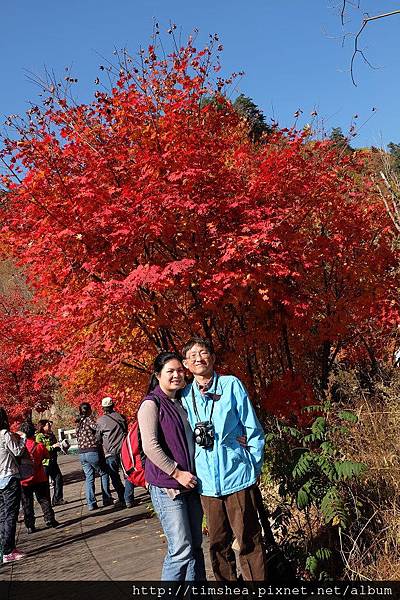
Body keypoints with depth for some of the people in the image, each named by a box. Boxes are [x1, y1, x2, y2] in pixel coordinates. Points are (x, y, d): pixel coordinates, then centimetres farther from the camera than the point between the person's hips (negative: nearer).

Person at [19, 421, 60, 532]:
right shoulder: (39, 446, -12)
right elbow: (47, 456, 4)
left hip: (24, 481, 0)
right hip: (40, 479, 0)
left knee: (27, 504, 10)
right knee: (44, 500, 14)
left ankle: (30, 526, 13)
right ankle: (49, 520, 16)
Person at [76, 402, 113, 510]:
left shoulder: (78, 423, 13)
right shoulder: (89, 419, -9)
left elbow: (78, 437, 14)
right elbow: (97, 428, -24)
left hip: (82, 453, 6)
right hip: (92, 451, -6)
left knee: (89, 478, 9)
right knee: (104, 474, 10)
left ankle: (91, 503, 5)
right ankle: (107, 499, 10)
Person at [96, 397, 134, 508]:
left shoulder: (100, 421, -2)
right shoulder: (120, 416, 4)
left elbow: (98, 438, 4)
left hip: (110, 453, -1)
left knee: (115, 478, 11)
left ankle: (122, 500, 10)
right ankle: (128, 500, 3)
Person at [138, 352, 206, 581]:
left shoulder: (181, 403, 14)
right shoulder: (151, 404, -8)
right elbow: (150, 446, -17)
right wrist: (177, 473, -16)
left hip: (190, 484, 7)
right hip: (166, 487, -7)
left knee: (195, 547, 12)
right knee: (181, 550, -9)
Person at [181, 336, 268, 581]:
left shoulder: (232, 385, -1)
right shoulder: (185, 396, 7)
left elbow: (253, 430, 1)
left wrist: (254, 467, -1)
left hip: (238, 476, -3)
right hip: (207, 482, 4)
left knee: (249, 541, 2)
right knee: (218, 544, 13)